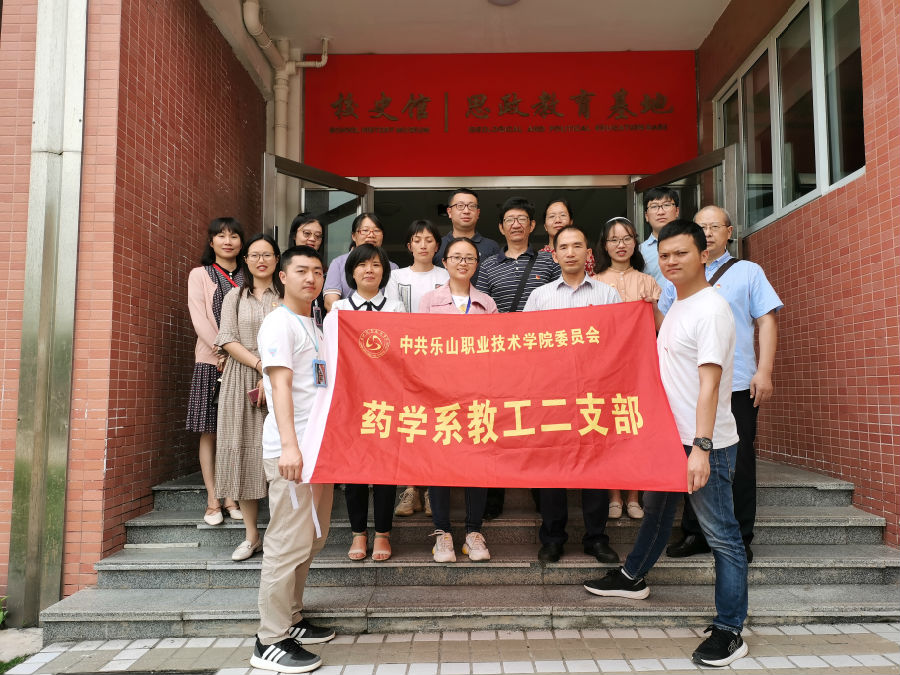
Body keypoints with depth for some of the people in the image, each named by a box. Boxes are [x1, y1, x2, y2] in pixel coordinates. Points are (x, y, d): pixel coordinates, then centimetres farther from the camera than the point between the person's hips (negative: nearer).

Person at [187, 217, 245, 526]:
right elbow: (200, 319, -3)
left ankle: (232, 497, 10)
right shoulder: (200, 275, 8)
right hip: (211, 361, -2)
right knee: (209, 431, -1)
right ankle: (213, 501, 4)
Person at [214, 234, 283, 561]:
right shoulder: (235, 296, 13)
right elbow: (227, 340, 2)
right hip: (241, 380, 2)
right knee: (243, 452, 1)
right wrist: (260, 365, -11)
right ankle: (251, 535, 10)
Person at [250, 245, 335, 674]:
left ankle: (291, 620, 28)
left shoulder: (314, 327, 19)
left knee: (312, 539, 15)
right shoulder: (279, 322, -7)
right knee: (289, 543, -7)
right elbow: (280, 384, -18)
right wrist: (289, 444, -26)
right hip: (291, 450, -9)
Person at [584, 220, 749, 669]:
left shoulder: (711, 309, -18)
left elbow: (709, 382, -25)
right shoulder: (676, 308, 11)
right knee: (656, 510, 25)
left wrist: (701, 447, -28)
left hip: (707, 445, -10)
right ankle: (633, 578, 45)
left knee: (721, 534, 1)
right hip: (671, 437, 10)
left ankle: (730, 631, 14)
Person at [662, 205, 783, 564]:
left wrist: (764, 371, -8)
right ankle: (694, 533, 20)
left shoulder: (748, 271, 7)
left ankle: (739, 539, 16)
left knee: (738, 462, 3)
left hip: (738, 383, -2)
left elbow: (767, 321, 1)